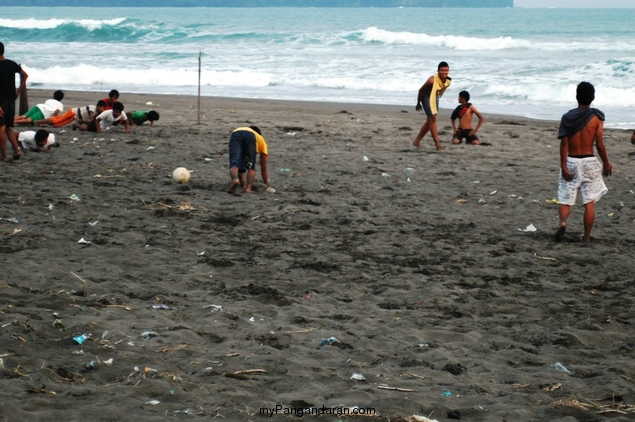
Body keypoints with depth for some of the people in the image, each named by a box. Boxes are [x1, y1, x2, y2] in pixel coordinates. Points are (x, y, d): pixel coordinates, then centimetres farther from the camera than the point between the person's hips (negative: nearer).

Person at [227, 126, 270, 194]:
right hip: (250, 136, -1)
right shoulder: (261, 139, 42)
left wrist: (243, 183, 54)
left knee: (235, 165, -9)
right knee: (251, 167, 11)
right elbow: (263, 168, 41)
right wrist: (266, 186, 47)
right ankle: (249, 187, -13)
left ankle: (235, 179, -41)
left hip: (235, 134, 1)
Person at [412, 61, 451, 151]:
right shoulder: (432, 80, -31)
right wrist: (418, 103, -9)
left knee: (430, 121, 13)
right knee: (432, 119, -11)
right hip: (427, 97, -8)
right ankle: (437, 144, -9)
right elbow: (421, 90, -18)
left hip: (435, 99, 8)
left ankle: (417, 141, 26)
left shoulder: (448, 81, -12)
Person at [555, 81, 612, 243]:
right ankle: (586, 237, 9)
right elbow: (600, 144, -8)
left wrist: (563, 166, -8)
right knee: (589, 202, 8)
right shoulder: (597, 118, -6)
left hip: (571, 162, 1)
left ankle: (562, 222, -21)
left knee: (565, 199, 8)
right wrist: (606, 163, 5)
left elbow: (564, 143, -8)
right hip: (589, 162, -1)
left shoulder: (568, 117, -3)